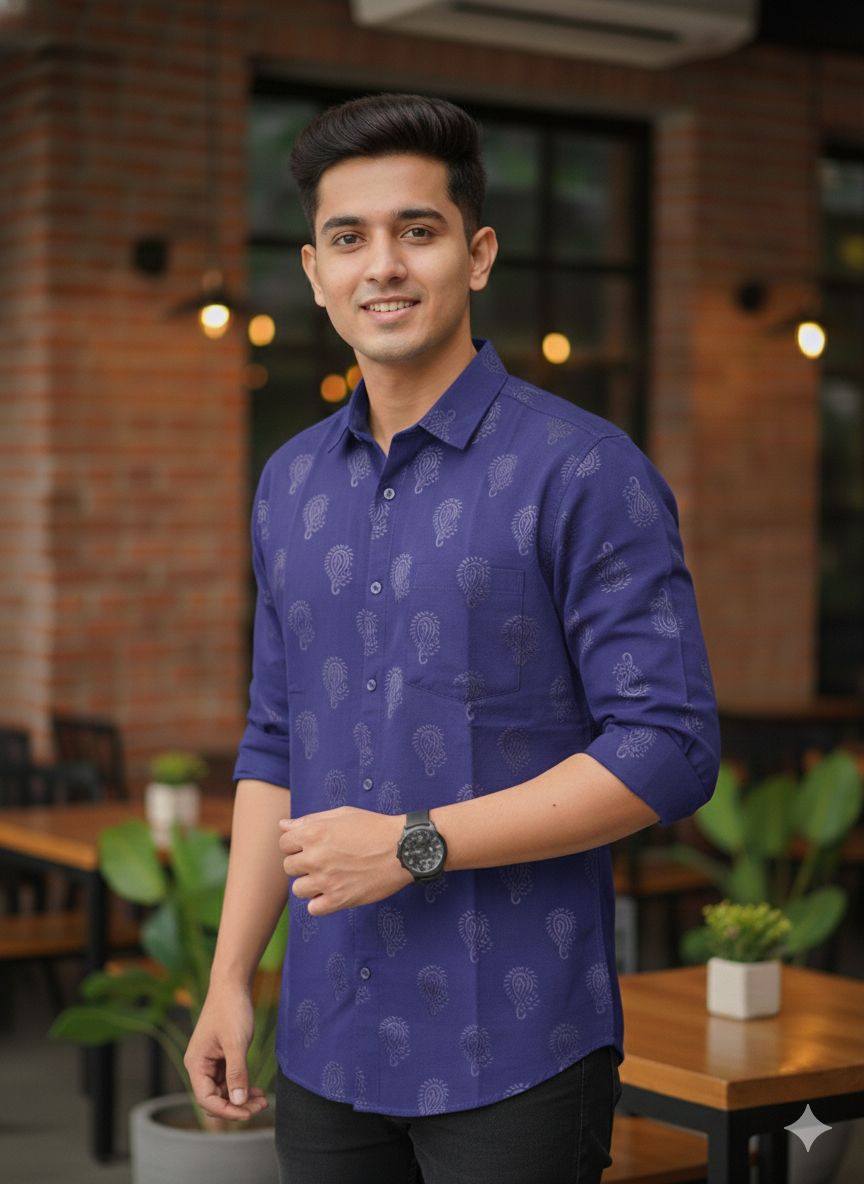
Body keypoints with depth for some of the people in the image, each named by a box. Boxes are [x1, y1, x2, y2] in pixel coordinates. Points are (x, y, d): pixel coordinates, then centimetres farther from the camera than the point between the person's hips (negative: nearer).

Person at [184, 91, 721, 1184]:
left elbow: (670, 752, -15)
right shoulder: (289, 485, 9)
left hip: (514, 1049, -5)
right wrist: (230, 980, 10)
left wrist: (415, 844, -17)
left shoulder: (583, 470, -10)